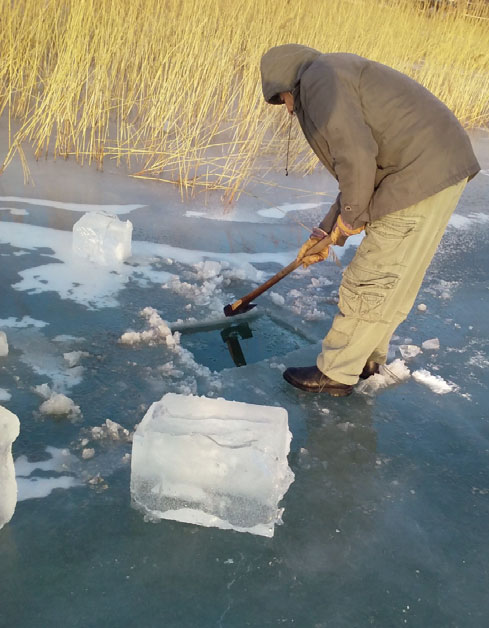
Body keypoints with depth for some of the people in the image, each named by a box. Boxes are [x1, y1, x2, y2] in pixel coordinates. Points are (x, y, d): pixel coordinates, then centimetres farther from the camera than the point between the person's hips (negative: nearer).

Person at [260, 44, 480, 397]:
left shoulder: (318, 79, -5)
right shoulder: (342, 88, 27)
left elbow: (356, 156, -20)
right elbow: (362, 175, 26)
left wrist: (350, 216, -6)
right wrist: (325, 233, 23)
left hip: (422, 176, -10)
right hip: (443, 168, 10)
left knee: (372, 280, -1)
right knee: (391, 278, 19)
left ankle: (336, 374, 12)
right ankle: (368, 359, 33)